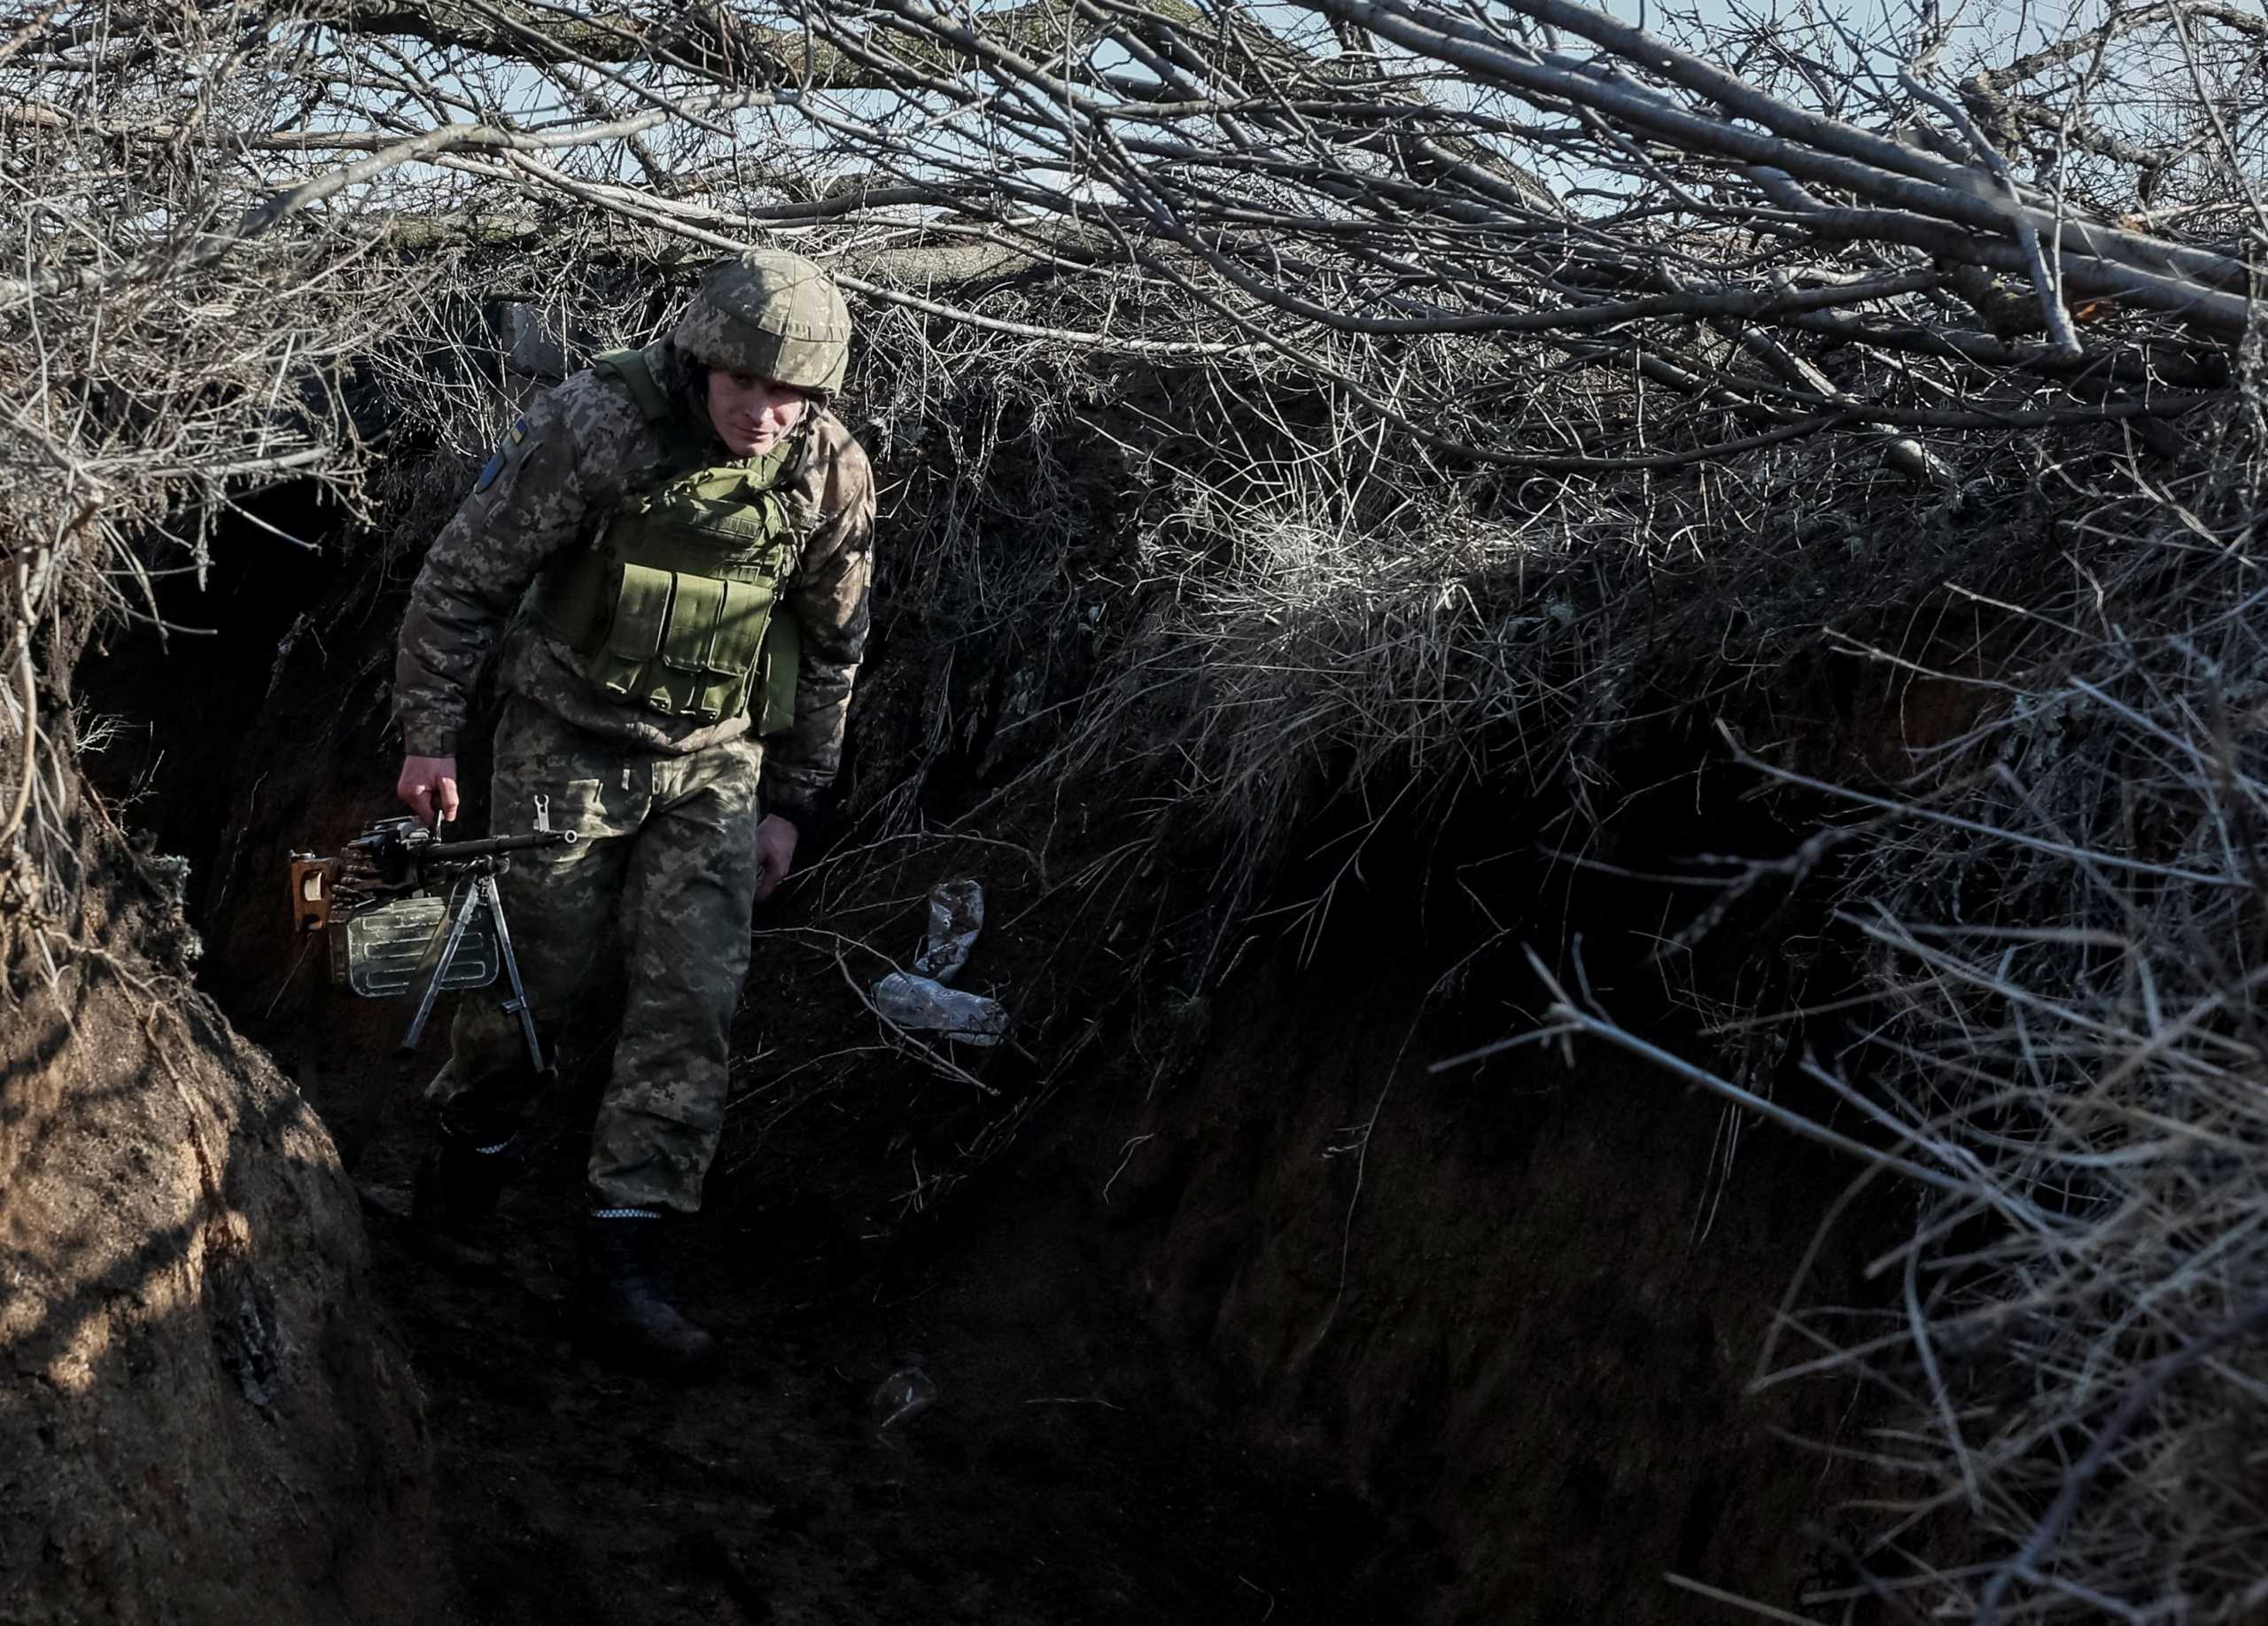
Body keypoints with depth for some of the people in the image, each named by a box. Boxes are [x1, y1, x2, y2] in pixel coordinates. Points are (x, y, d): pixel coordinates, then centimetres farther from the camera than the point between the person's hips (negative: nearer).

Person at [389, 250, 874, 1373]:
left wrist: (789, 803, 9)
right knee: (533, 972, 7)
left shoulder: (833, 473, -8)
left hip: (716, 763, 3)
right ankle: (473, 1142, 37)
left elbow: (832, 648, 7)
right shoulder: (594, 425, -19)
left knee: (692, 1000, -5)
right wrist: (429, 736, -6)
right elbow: (463, 577, -10)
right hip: (570, 742, -3)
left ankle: (623, 1247, 1)